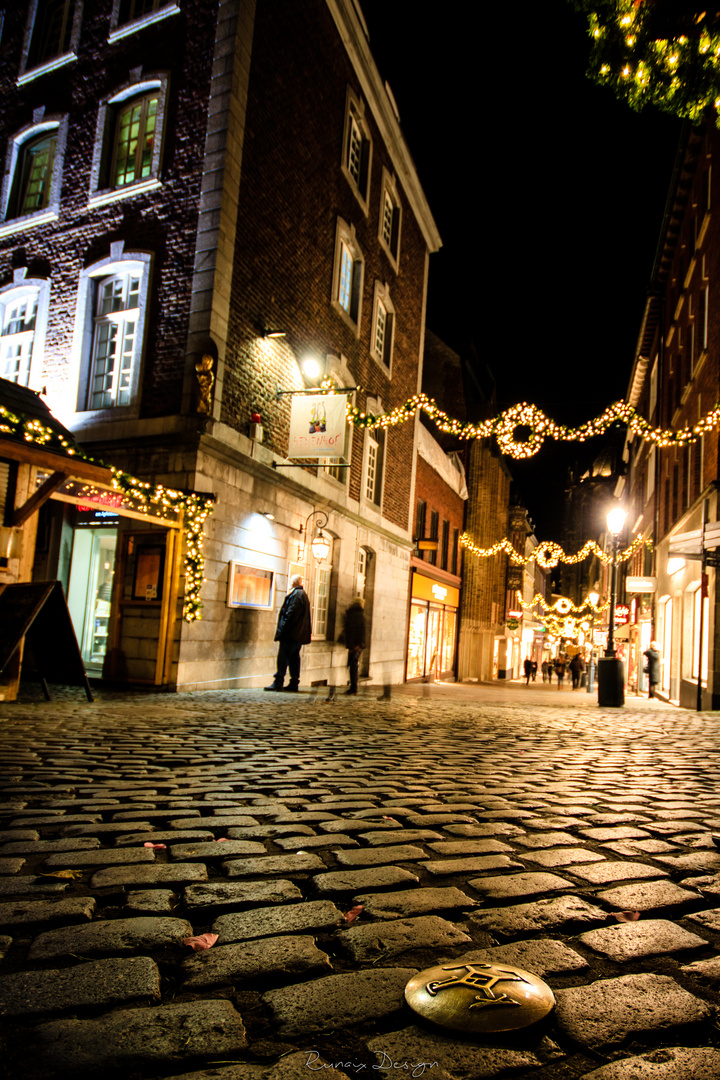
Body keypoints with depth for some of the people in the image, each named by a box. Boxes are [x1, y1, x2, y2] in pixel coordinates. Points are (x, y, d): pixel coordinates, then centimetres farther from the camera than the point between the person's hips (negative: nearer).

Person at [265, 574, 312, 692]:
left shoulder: (296, 595, -12)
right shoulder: (303, 594, 19)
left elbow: (291, 614, -19)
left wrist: (282, 629, -16)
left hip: (291, 634, -10)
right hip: (299, 634, 10)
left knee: (283, 657, -8)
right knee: (294, 658, 10)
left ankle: (278, 682, -9)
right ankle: (294, 684, 11)